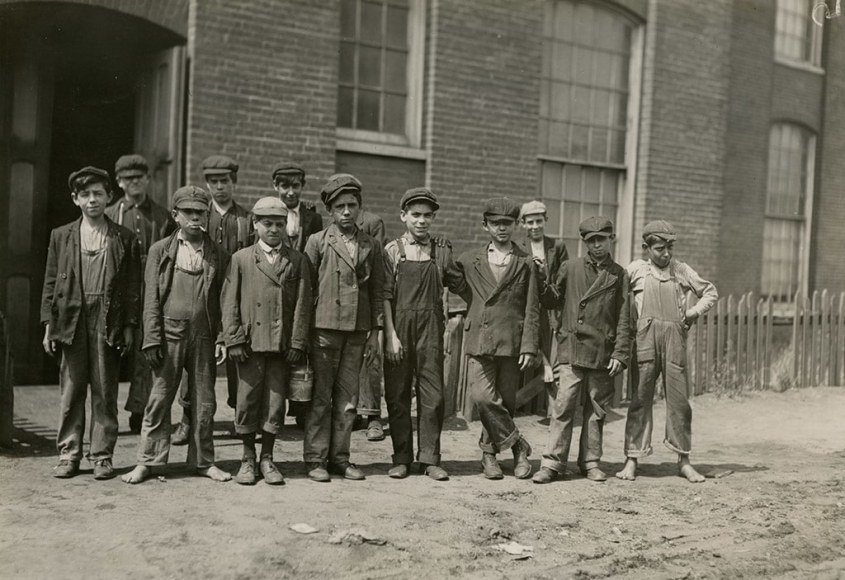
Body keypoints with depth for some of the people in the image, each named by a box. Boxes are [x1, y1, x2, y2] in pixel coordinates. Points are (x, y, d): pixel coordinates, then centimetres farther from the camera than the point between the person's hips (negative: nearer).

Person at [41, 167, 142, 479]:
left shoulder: (124, 238, 6)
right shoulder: (61, 236, 10)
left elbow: (133, 286, 5)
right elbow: (50, 283, 9)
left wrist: (129, 325, -2)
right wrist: (49, 324, 3)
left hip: (108, 322, -1)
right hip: (71, 321, 1)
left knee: (105, 392, 3)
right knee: (71, 391, 5)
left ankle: (102, 456, 12)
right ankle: (68, 455, 15)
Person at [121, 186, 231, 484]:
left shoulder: (219, 256, 8)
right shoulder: (160, 250, 6)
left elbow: (223, 301, 8)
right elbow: (152, 299, 2)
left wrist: (222, 338, -1)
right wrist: (152, 339, -5)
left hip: (204, 336, 1)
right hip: (170, 334, -1)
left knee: (204, 401, 7)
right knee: (159, 399, 2)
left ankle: (203, 461, 18)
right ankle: (148, 461, 12)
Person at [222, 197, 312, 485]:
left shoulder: (298, 261, 7)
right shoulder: (241, 258, 6)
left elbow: (302, 305, 4)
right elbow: (230, 302, 3)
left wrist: (298, 343, -3)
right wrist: (234, 340, -4)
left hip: (282, 344, 1)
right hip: (250, 342, 0)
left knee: (275, 402, 5)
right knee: (247, 400, 4)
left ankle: (267, 458, 19)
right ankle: (248, 458, 20)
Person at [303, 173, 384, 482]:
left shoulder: (371, 246, 10)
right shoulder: (317, 242, 2)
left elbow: (377, 292, 11)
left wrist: (375, 333, 6)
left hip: (357, 332, 3)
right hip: (324, 329, -3)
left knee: (348, 398, 7)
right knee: (320, 397, 0)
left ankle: (339, 457, 16)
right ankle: (316, 459, 9)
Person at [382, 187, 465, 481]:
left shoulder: (442, 253, 8)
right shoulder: (391, 251, 2)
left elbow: (461, 286, 14)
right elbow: (385, 295, -3)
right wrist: (391, 335, -9)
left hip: (431, 330, 1)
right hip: (399, 328, -1)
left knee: (433, 396, 1)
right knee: (398, 395, 5)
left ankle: (429, 459, 11)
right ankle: (401, 458, 15)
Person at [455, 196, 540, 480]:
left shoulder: (526, 263, 7)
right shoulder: (469, 260, 10)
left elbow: (532, 309, 3)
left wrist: (529, 347, -3)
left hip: (512, 342, 0)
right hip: (478, 341, 0)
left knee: (506, 401, 4)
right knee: (483, 397, -13)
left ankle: (489, 452, 22)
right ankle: (517, 445, 3)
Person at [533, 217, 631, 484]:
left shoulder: (619, 275, 7)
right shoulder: (570, 268, 8)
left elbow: (624, 319, 5)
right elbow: (554, 300, 14)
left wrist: (620, 353, -2)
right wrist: (542, 282, -6)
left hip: (603, 354, 1)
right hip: (572, 349, -1)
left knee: (596, 410, 8)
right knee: (563, 406, -6)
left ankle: (590, 462, 19)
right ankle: (552, 463, -1)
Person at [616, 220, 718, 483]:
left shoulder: (682, 270, 12)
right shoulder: (635, 269, 7)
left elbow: (711, 292, 22)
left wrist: (694, 311, 6)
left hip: (675, 338, 2)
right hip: (645, 338, -1)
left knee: (679, 399, 3)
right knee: (640, 398, -1)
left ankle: (684, 461, 12)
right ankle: (632, 459, 4)